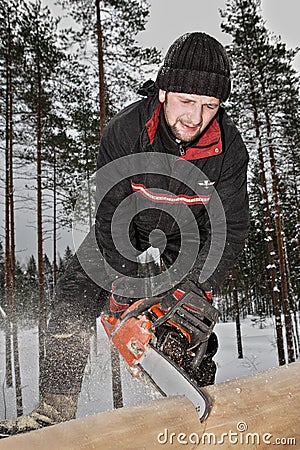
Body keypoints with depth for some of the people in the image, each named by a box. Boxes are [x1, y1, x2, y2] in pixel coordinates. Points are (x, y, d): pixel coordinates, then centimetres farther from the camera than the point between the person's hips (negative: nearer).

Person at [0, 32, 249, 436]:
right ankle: (55, 413, -3)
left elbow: (230, 229, -19)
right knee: (73, 306, -12)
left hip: (188, 241, 1)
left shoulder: (229, 149, -24)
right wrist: (127, 289, -29)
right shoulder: (123, 133, -28)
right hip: (124, 234, 0)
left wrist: (196, 288, -29)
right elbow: (110, 216, -24)